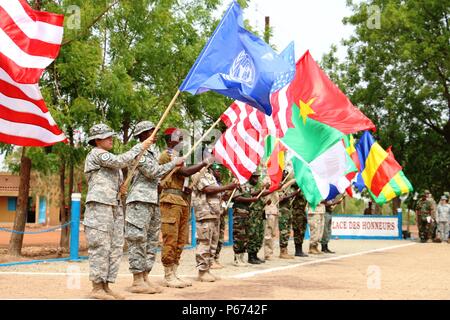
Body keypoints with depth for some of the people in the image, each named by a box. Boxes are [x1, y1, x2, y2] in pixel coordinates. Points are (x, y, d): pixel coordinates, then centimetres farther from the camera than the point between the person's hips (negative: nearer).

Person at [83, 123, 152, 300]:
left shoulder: (106, 156, 26)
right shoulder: (96, 154, -4)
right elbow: (120, 161, -15)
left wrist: (122, 185, 9)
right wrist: (140, 147, -11)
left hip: (114, 206, 9)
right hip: (99, 205, -9)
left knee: (115, 247, 5)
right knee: (100, 246, -9)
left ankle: (105, 286, 8)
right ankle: (97, 288, -6)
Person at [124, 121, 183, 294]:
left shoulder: (153, 151, 20)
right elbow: (153, 171, -14)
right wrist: (173, 163, -6)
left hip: (153, 201, 9)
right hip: (140, 200, -9)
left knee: (151, 241, 9)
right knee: (138, 240, -7)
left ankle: (145, 278, 13)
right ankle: (137, 281, -5)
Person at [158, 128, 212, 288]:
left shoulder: (176, 156, 24)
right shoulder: (167, 155, -6)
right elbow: (185, 171, -19)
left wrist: (187, 188, 3)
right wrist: (203, 163, -11)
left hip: (183, 200, 10)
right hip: (171, 200, -10)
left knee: (180, 240, 9)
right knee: (170, 240, -8)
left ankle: (174, 273, 14)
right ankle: (168, 276, -4)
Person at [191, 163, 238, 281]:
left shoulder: (213, 180, 26)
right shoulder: (202, 176, -2)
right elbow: (208, 190, -18)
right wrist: (227, 187, -15)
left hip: (215, 216, 10)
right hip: (205, 214, -10)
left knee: (213, 244, 9)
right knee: (204, 243, -10)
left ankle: (207, 269, 14)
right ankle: (202, 271, -8)